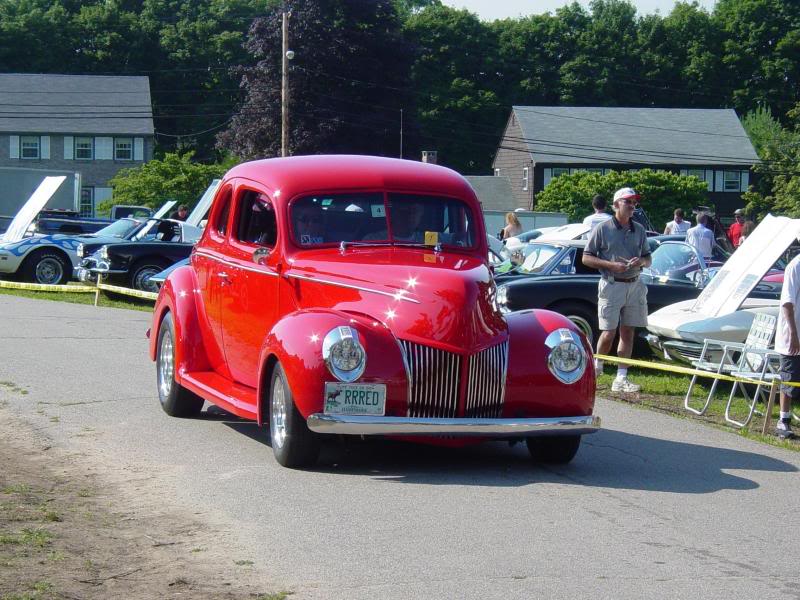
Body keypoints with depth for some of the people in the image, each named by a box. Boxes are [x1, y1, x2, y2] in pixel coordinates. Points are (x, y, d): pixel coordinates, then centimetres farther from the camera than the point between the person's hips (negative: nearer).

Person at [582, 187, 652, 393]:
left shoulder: (639, 230, 11)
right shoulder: (603, 229, -3)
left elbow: (648, 258, 19)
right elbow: (586, 258, -3)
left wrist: (641, 261, -5)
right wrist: (611, 265, -15)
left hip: (634, 285, 5)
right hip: (612, 285, -5)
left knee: (628, 333, 4)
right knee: (608, 333, -7)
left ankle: (621, 378, 8)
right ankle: (597, 365, 19)